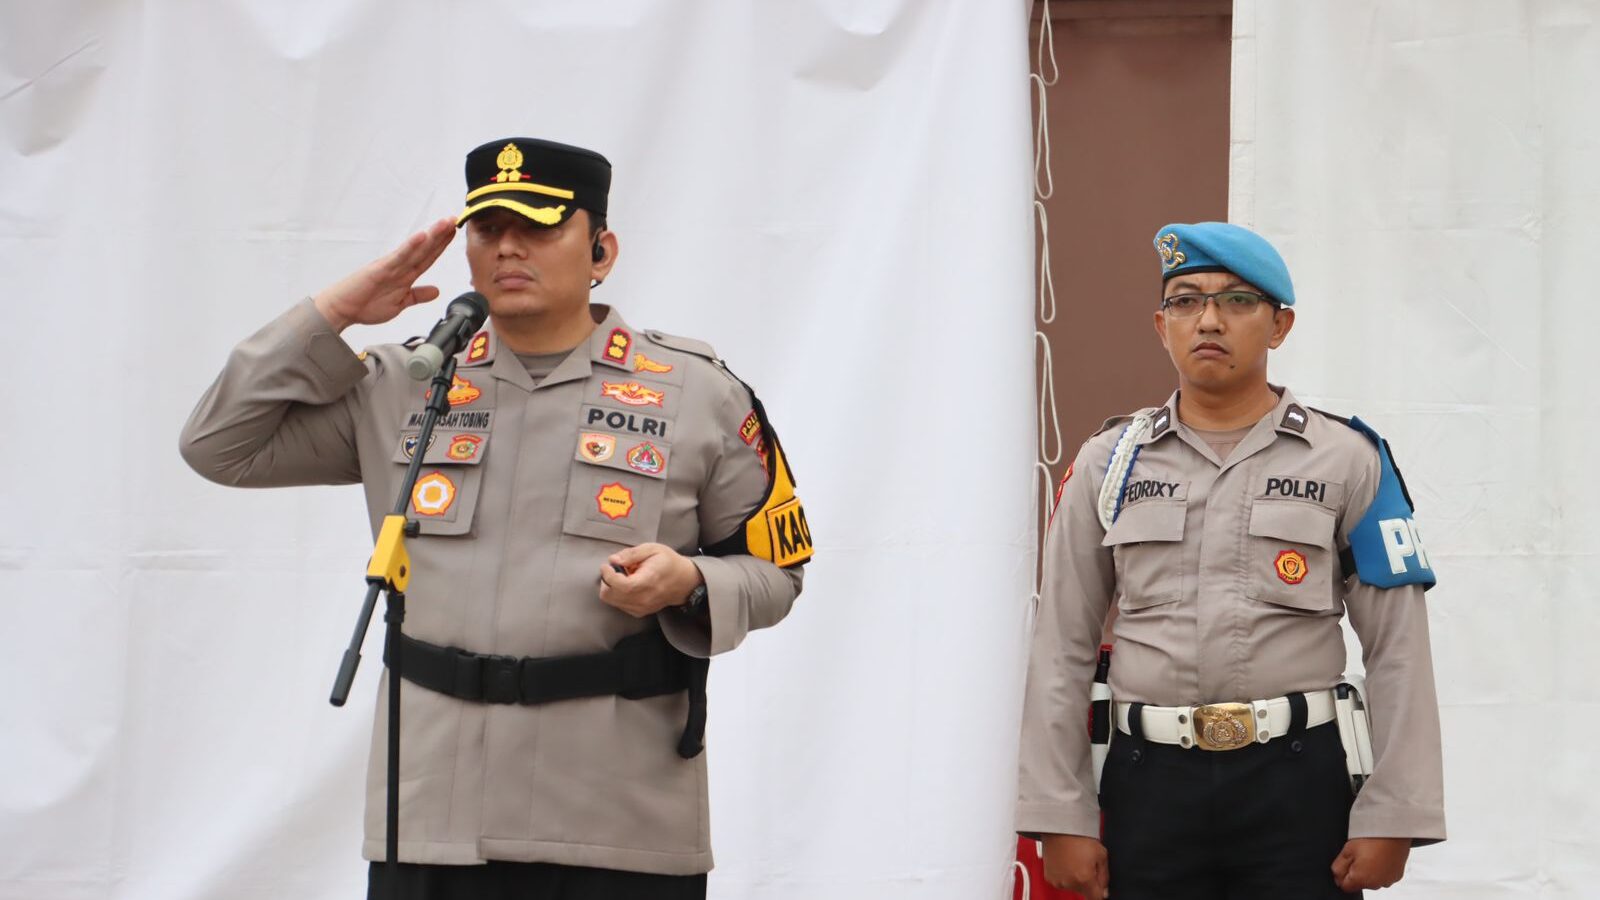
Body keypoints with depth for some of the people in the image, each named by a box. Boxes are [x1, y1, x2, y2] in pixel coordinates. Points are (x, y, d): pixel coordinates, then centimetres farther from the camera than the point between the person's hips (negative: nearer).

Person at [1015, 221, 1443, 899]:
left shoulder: (1347, 461, 4)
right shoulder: (1108, 462, 9)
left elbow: (1397, 652, 1)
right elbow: (1061, 650, 8)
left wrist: (1390, 819, -6)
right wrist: (1062, 818, 2)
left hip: (1297, 789, -1)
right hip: (1147, 786, 2)